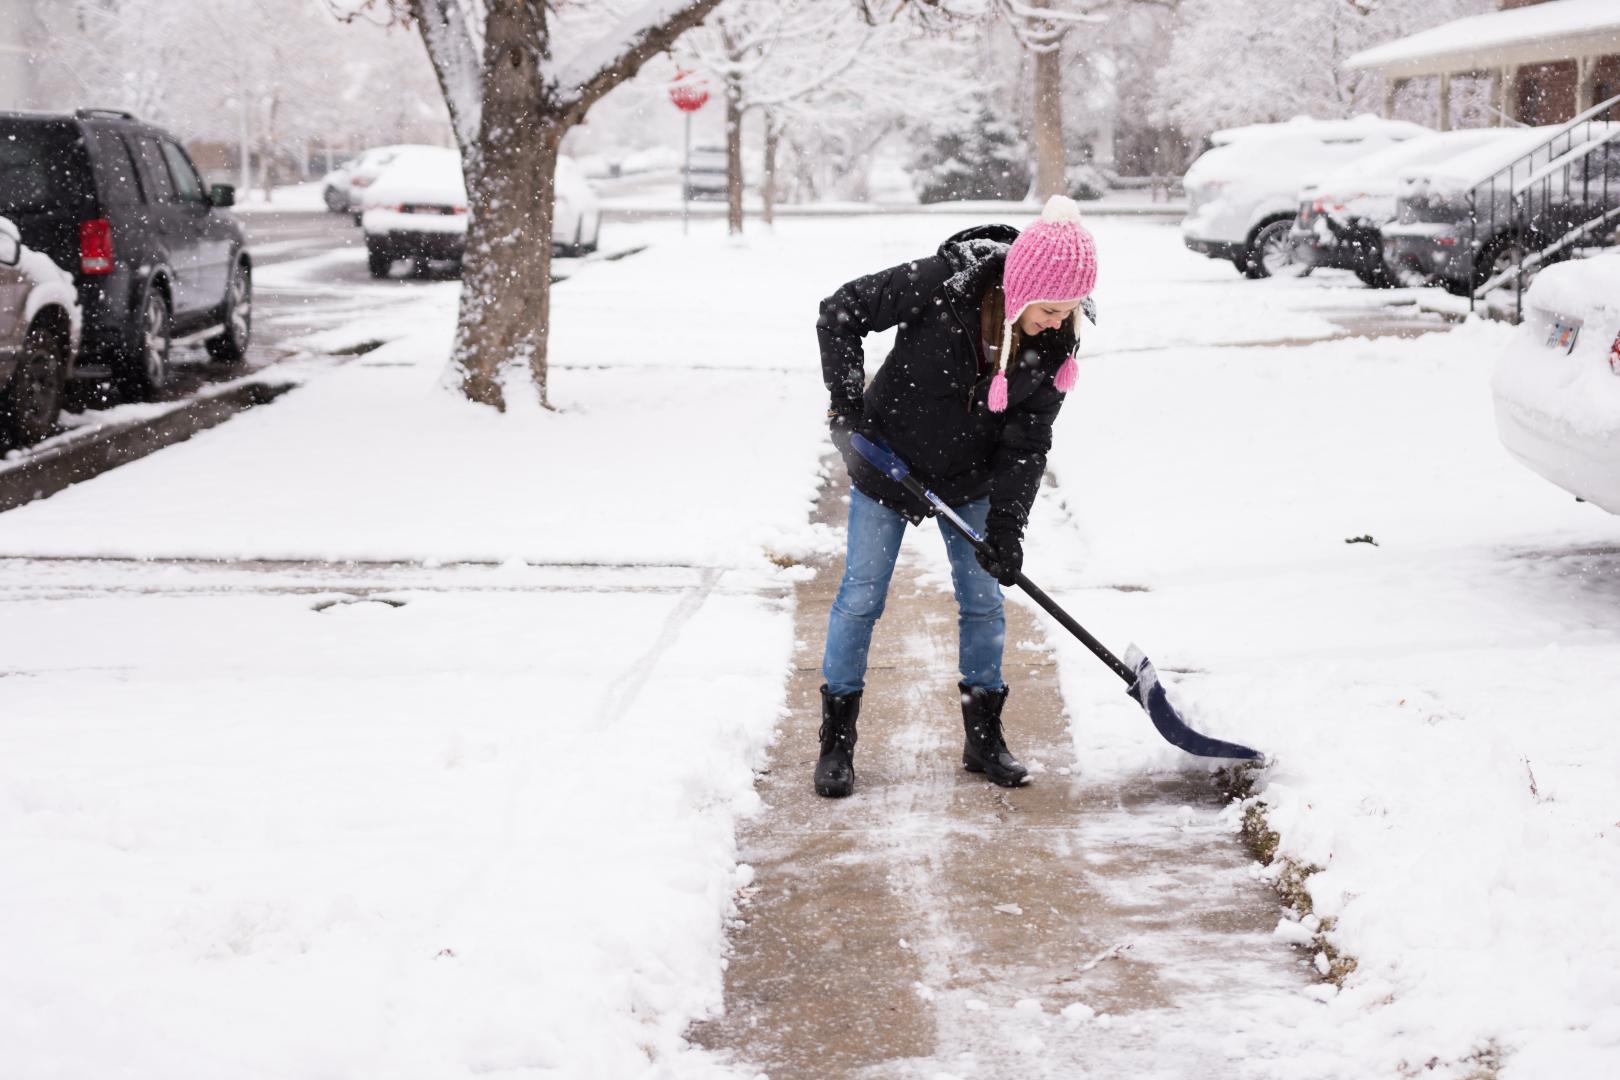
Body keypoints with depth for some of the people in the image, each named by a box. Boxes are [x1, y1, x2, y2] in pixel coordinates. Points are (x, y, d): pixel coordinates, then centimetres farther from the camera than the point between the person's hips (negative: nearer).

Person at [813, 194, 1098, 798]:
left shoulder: (1056, 343, -17)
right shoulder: (940, 285, -29)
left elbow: (1028, 441, -11)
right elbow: (839, 314, -18)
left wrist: (1007, 524, -18)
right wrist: (848, 404, -21)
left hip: (969, 481, 3)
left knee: (983, 601, 7)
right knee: (861, 597, 1)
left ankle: (984, 737, 22)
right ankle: (836, 742, 13)